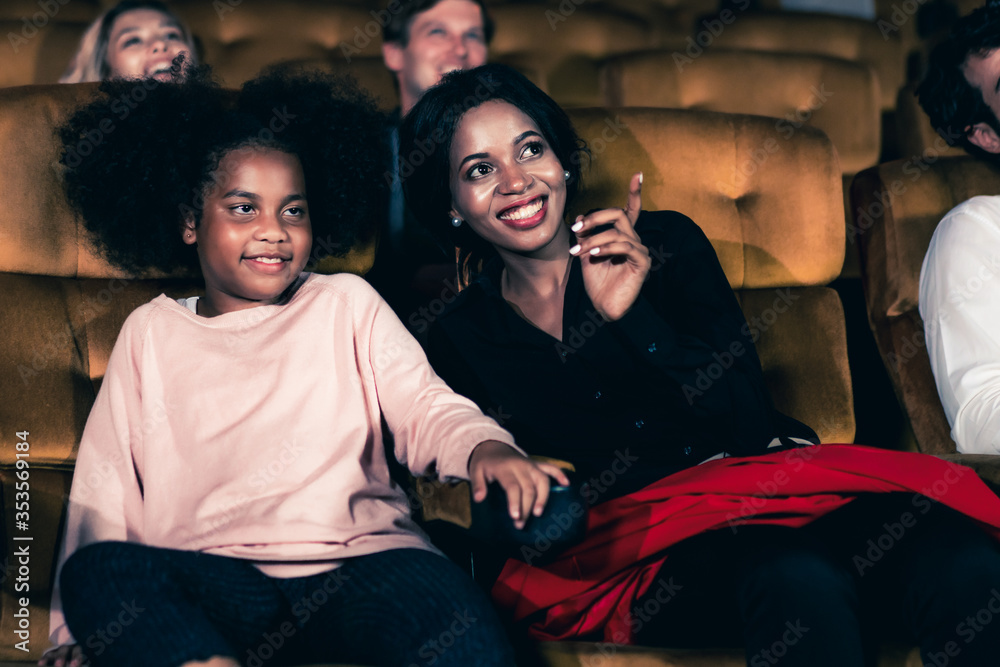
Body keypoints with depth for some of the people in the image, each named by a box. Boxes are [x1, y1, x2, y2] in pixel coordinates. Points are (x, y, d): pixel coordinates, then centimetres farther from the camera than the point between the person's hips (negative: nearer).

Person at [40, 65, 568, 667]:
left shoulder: (346, 305, 18)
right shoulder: (150, 332, 20)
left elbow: (422, 404, 6)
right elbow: (105, 479, 15)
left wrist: (484, 448, -19)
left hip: (359, 556, -1)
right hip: (208, 583, 2)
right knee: (100, 569, -32)